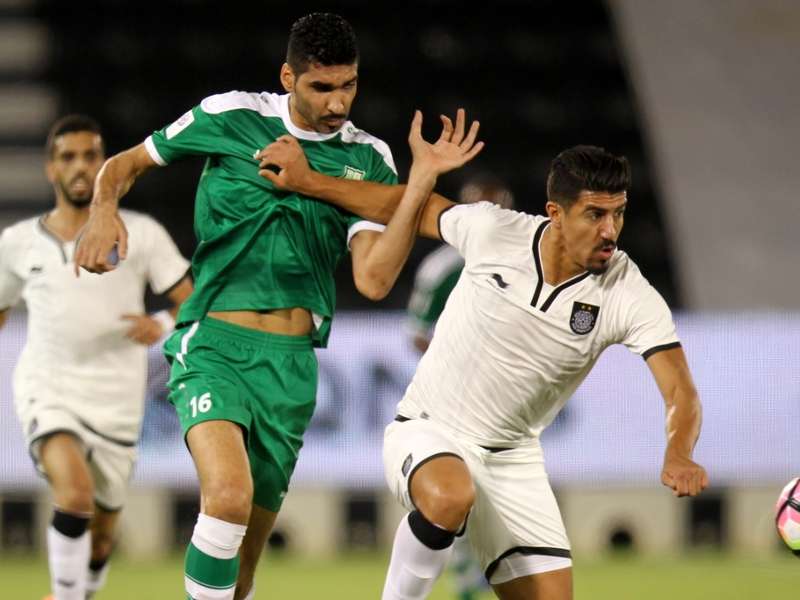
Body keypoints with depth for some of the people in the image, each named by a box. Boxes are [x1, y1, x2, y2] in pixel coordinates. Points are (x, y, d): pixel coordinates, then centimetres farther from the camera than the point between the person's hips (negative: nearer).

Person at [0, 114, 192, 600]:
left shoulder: (140, 234, 0)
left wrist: (162, 325, -23)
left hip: (115, 405, 1)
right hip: (48, 392, -1)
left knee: (100, 538, 11)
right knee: (75, 494, -29)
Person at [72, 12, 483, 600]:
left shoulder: (368, 159, 4)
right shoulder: (230, 116, -1)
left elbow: (374, 279, -8)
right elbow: (125, 163, 12)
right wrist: (104, 210, -10)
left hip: (292, 363, 3)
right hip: (214, 346, -3)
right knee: (229, 494, -29)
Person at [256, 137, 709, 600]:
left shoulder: (630, 295, -16)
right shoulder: (492, 231, -15)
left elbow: (680, 393, -21)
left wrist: (678, 457, -42)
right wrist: (307, 180, 6)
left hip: (513, 457, 3)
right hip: (426, 434, -3)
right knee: (451, 496, -38)